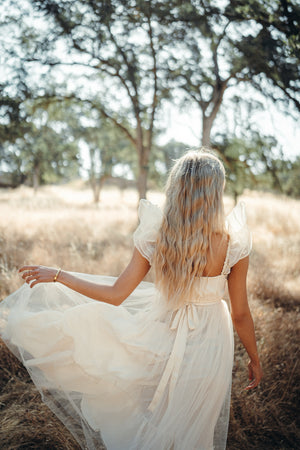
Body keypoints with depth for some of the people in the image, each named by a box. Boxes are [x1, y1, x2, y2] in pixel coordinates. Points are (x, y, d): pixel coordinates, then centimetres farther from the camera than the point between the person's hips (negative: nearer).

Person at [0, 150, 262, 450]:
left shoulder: (154, 236, -15)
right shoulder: (233, 243, -20)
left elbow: (115, 295, -9)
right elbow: (240, 315, -11)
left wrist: (57, 275, 2)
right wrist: (254, 358, 7)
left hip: (163, 335, 2)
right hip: (208, 344, -1)